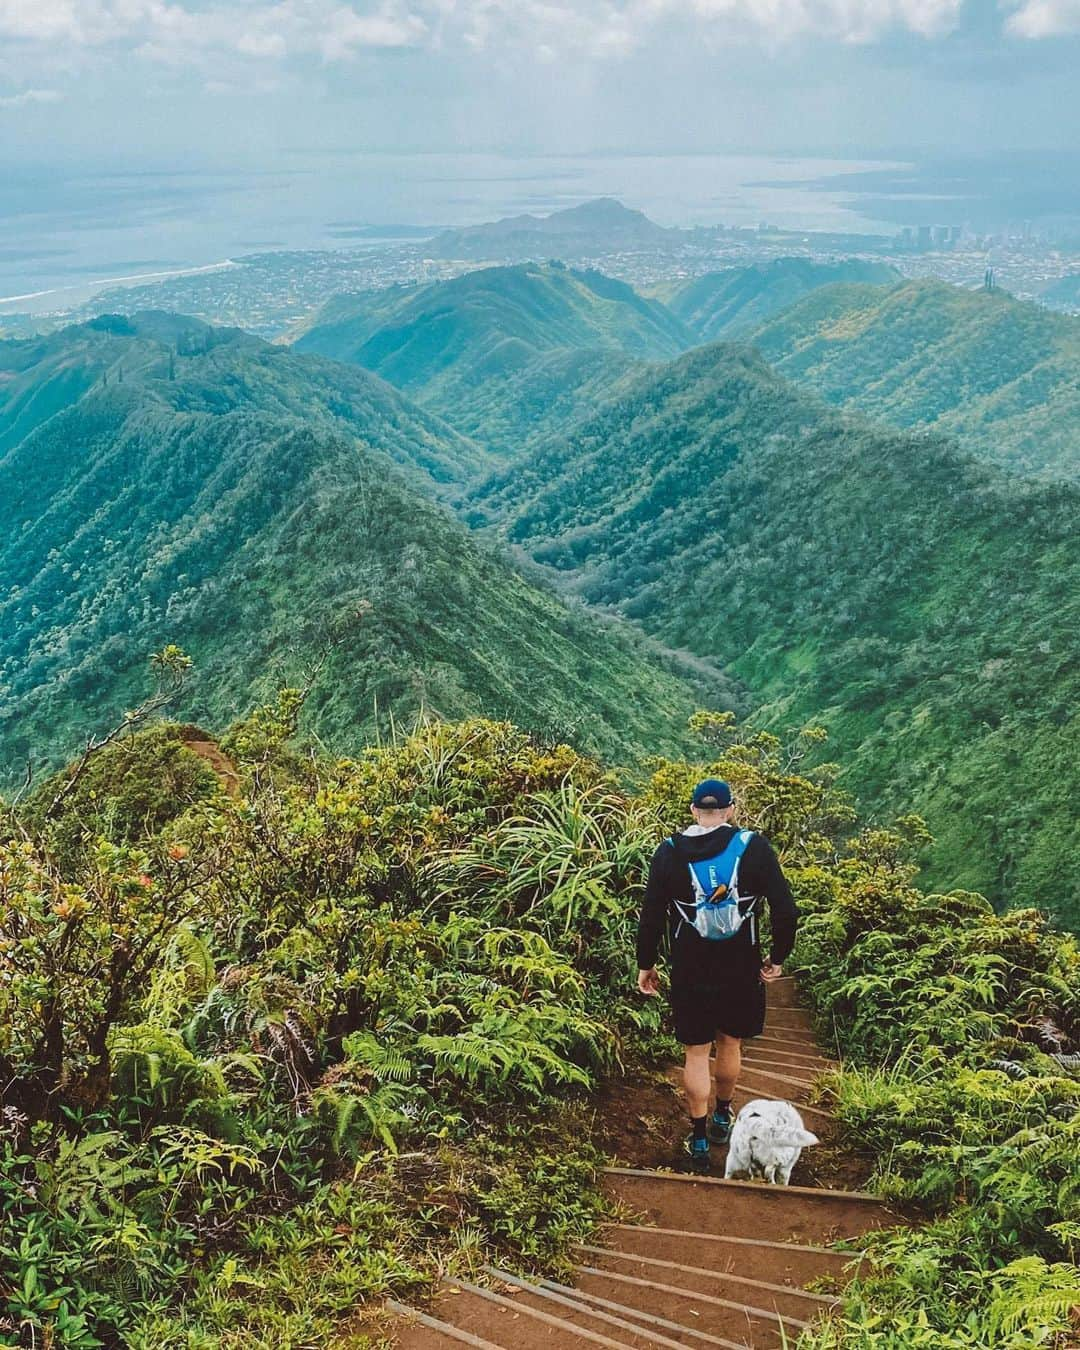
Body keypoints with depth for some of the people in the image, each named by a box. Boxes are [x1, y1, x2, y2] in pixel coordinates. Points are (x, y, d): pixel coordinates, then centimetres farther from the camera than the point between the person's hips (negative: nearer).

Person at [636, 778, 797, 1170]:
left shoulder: (670, 853, -7)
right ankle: (722, 1118, 39)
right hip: (741, 970, 1)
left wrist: (646, 965, 7)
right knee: (730, 1044, 21)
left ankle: (699, 1142, 15)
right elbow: (785, 910, -9)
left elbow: (651, 914, -4)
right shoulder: (754, 847, -8)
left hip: (690, 972, -1)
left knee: (696, 1053, 9)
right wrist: (778, 958, 4)